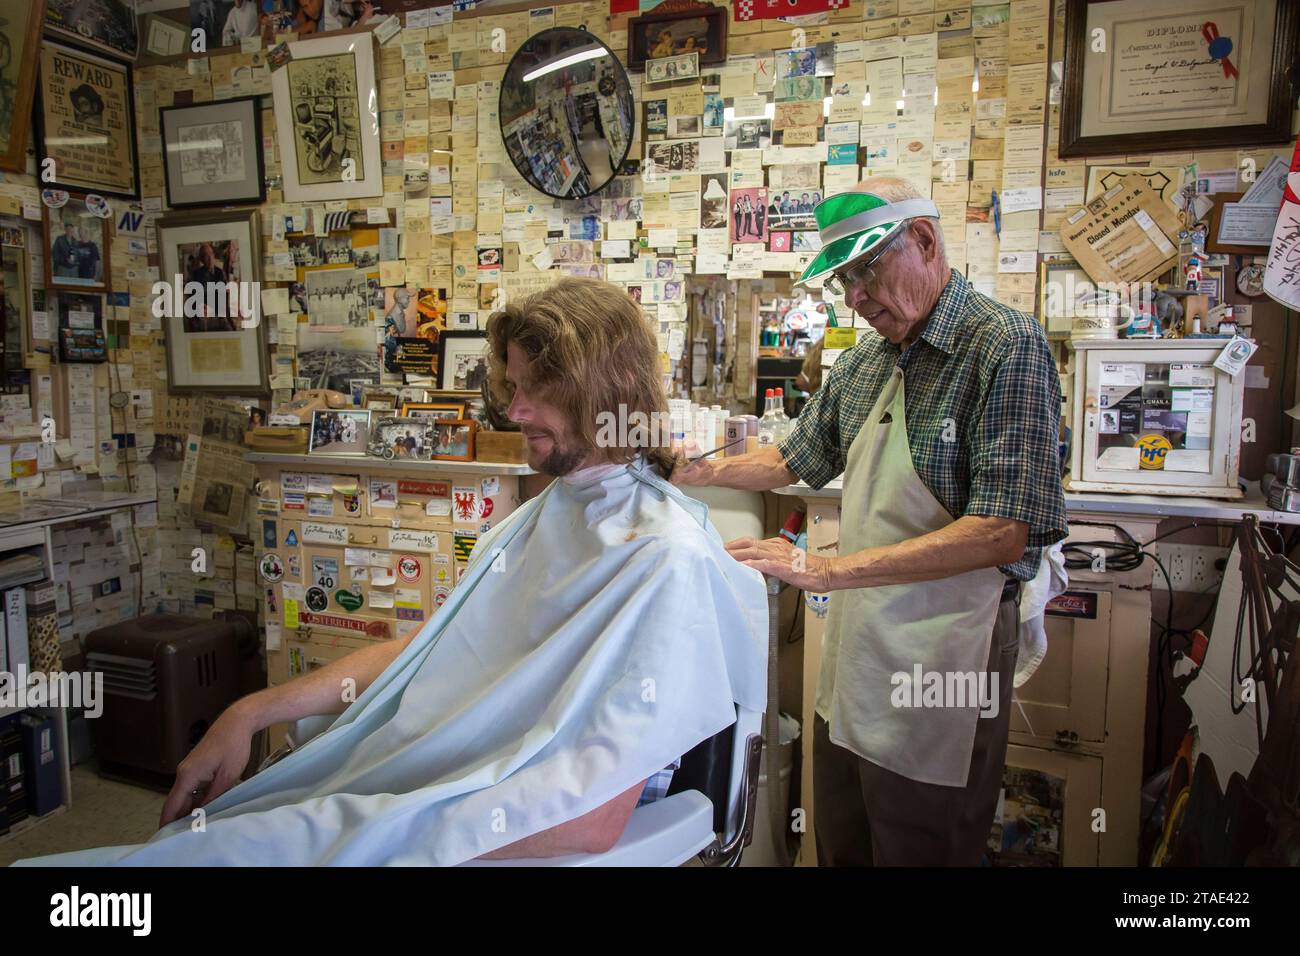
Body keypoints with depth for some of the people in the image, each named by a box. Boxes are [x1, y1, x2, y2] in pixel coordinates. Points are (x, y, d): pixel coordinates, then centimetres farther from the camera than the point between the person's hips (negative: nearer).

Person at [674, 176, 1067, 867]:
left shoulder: (1006, 346, -14)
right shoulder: (863, 362, 9)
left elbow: (1003, 532, -23)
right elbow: (795, 460, 23)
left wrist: (826, 569, -26)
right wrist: (694, 472, 11)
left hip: (940, 665, -7)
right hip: (852, 654, 7)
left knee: (920, 850, 11)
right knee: (839, 847, 20)